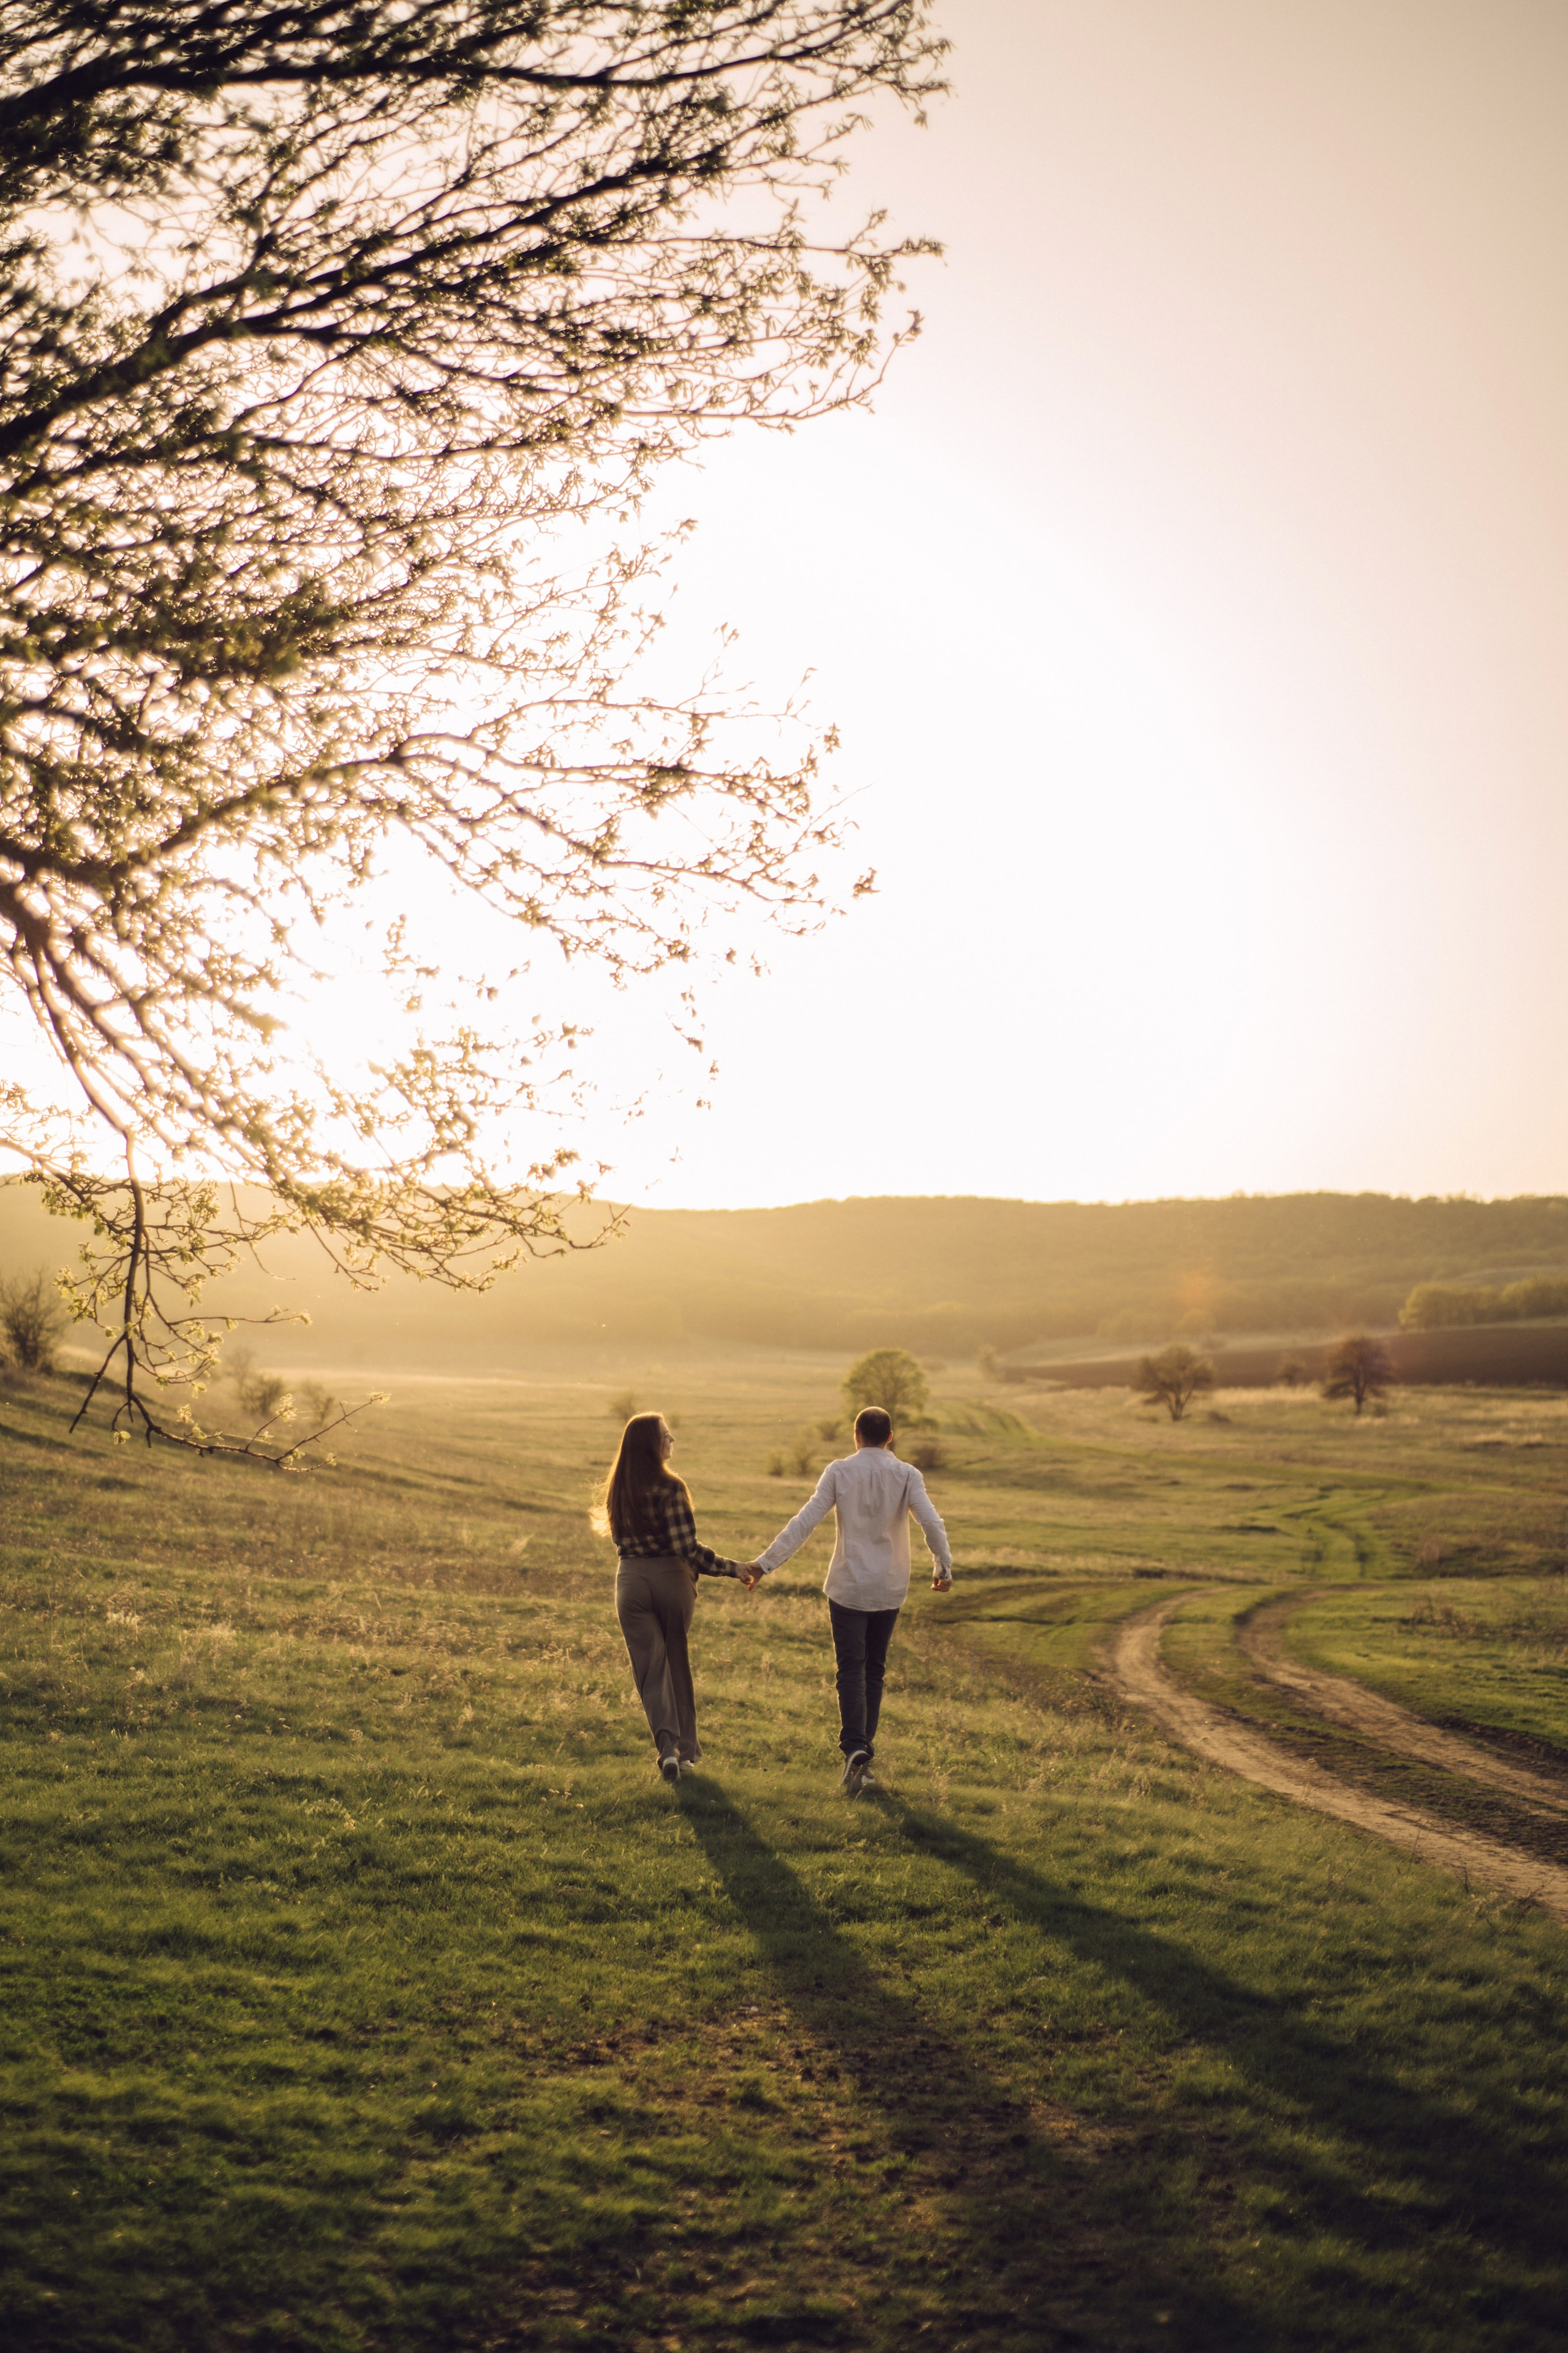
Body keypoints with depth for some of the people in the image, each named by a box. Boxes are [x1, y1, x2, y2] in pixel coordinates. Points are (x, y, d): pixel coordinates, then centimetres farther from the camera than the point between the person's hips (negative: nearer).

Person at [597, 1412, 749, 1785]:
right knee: (677, 1664, 14)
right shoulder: (670, 1488, -15)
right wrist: (731, 1568, -8)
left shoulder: (617, 1490, 3)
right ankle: (686, 1750, 22)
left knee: (650, 1668, 6)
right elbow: (687, 1549, -18)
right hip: (670, 1577, -3)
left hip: (630, 1580, 3)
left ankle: (668, 1744, -12)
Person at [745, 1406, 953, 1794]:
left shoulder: (839, 1472, -6)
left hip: (848, 1586, -2)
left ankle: (854, 1749, -21)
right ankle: (863, 1754, 17)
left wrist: (765, 1563, -8)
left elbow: (805, 1522, -10)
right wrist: (943, 1568, 3)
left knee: (851, 1669, -1)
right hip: (890, 1588, 2)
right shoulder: (906, 1475, -3)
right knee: (875, 1669, 14)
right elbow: (931, 1522, -12)